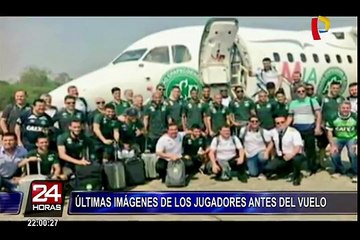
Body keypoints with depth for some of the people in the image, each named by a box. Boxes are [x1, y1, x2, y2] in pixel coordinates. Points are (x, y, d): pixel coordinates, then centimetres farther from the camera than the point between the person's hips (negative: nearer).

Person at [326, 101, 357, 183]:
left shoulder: (355, 117, -16)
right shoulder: (333, 117, -13)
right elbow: (329, 132, -4)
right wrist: (332, 145, -12)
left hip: (352, 138, -2)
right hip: (338, 138, 2)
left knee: (353, 153, -28)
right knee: (334, 153, -19)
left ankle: (356, 173, -3)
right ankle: (339, 170, 13)